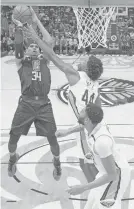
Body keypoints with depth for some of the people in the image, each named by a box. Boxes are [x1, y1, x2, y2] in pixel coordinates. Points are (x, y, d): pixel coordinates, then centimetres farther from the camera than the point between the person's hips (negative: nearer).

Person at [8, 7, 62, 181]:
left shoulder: (44, 61, 15)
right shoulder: (21, 62, 12)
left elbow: (49, 42, 5)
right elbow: (18, 46, -5)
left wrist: (37, 21, 7)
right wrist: (19, 27, 4)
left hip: (44, 105, 1)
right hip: (26, 104, 0)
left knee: (52, 138, 3)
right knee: (14, 136, 7)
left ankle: (57, 162, 31)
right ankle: (12, 158, 40)